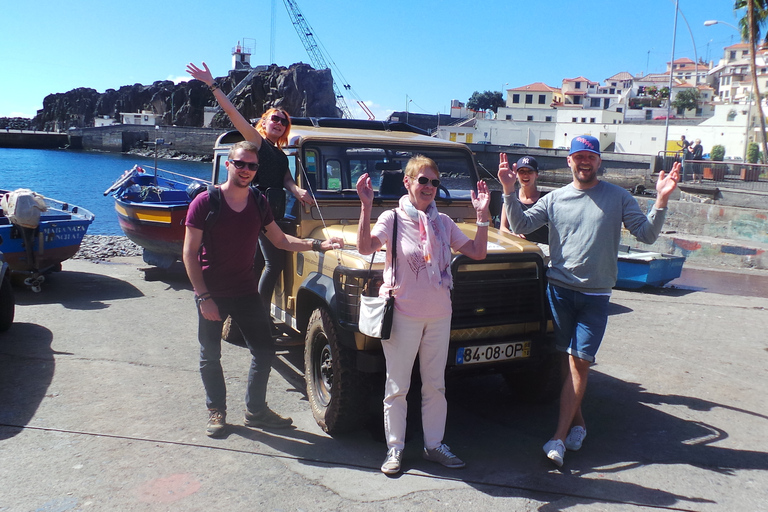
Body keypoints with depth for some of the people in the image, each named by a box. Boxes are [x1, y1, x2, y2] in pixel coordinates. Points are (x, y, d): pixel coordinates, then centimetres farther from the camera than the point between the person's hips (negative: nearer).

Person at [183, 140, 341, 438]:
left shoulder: (258, 203, 2)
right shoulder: (205, 202, -12)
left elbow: (280, 240, 9)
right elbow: (190, 252, -13)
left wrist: (317, 245, -4)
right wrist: (204, 297, -17)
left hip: (246, 291, 4)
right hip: (211, 293, -4)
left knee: (264, 351, 7)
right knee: (210, 357, 10)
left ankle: (256, 410, 25)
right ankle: (216, 411, 29)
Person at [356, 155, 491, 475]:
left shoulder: (443, 222, 7)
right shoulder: (392, 219, -7)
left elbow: (477, 252, 2)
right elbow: (365, 248, -23)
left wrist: (482, 215, -6)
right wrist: (366, 206, -31)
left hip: (439, 315, 4)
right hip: (403, 314, -4)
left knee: (435, 385, 14)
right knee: (397, 386, 6)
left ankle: (434, 445, 27)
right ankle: (395, 449, 19)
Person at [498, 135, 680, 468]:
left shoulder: (618, 197, 2)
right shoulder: (555, 198, 6)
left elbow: (646, 234, -3)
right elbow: (520, 225, 0)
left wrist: (661, 202, -17)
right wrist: (509, 192, -13)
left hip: (596, 294, -2)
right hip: (559, 289, 2)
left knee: (579, 362, -6)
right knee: (566, 359, 10)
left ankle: (559, 437, -5)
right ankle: (577, 421, 26)